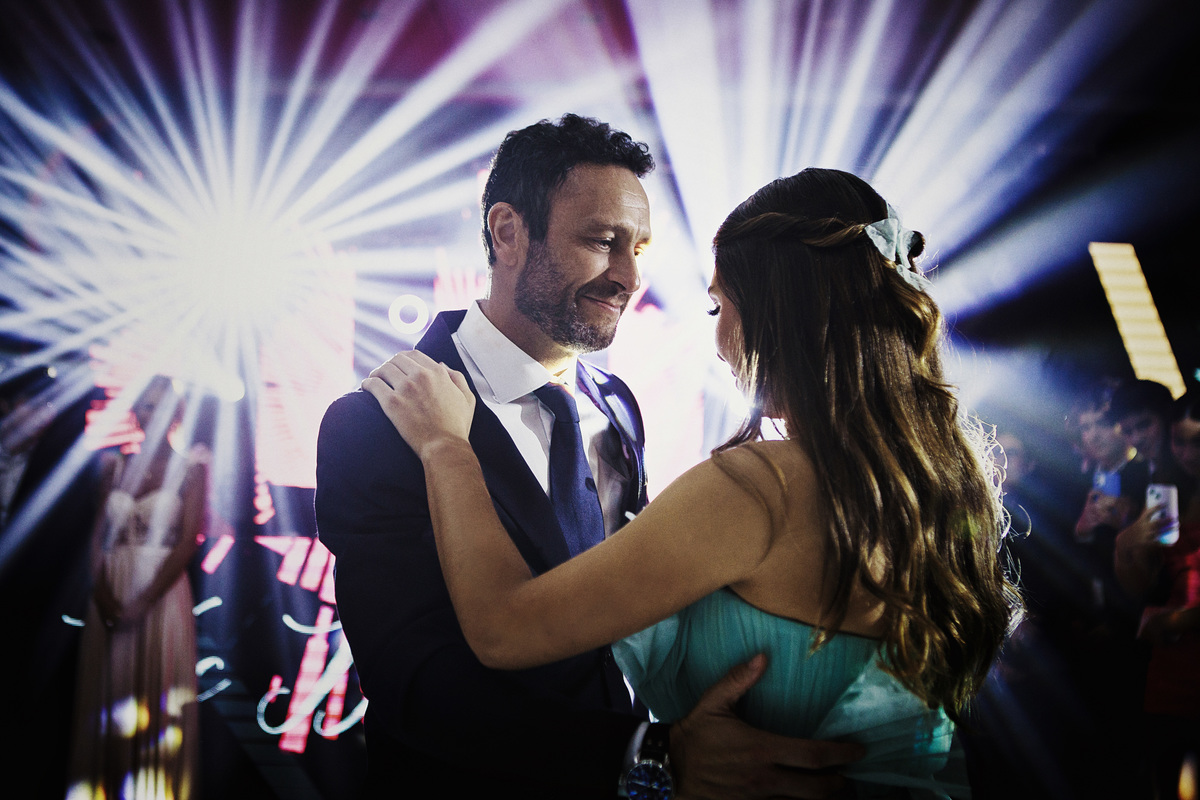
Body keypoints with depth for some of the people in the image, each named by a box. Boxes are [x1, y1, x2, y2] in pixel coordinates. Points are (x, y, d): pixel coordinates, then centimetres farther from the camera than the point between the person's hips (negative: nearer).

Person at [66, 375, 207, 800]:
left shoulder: (189, 467, 0)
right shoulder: (115, 465, 11)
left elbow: (188, 541, -7)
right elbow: (98, 532, 7)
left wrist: (145, 598, -14)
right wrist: (102, 590, -8)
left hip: (162, 593, -3)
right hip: (111, 594, 4)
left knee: (156, 697, -3)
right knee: (109, 694, 6)